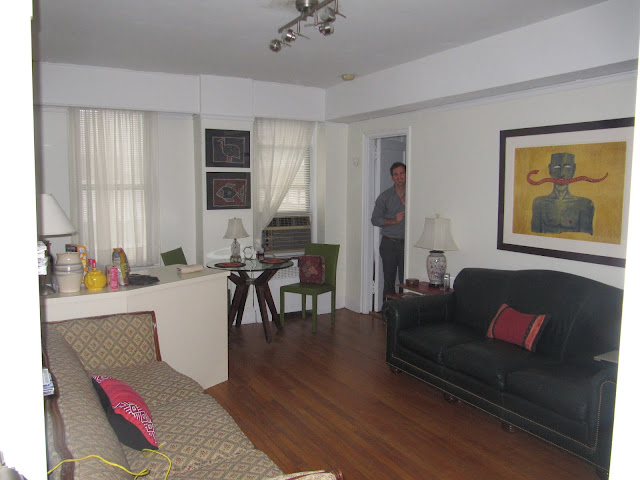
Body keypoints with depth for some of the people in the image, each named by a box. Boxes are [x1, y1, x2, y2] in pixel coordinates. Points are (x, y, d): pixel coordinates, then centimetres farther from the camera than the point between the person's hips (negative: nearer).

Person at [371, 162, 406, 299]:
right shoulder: (384, 197, 1)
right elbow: (375, 219, 0)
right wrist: (393, 221, -13)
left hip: (406, 243, 1)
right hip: (389, 243, 0)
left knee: (406, 280, -2)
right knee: (389, 279, 5)